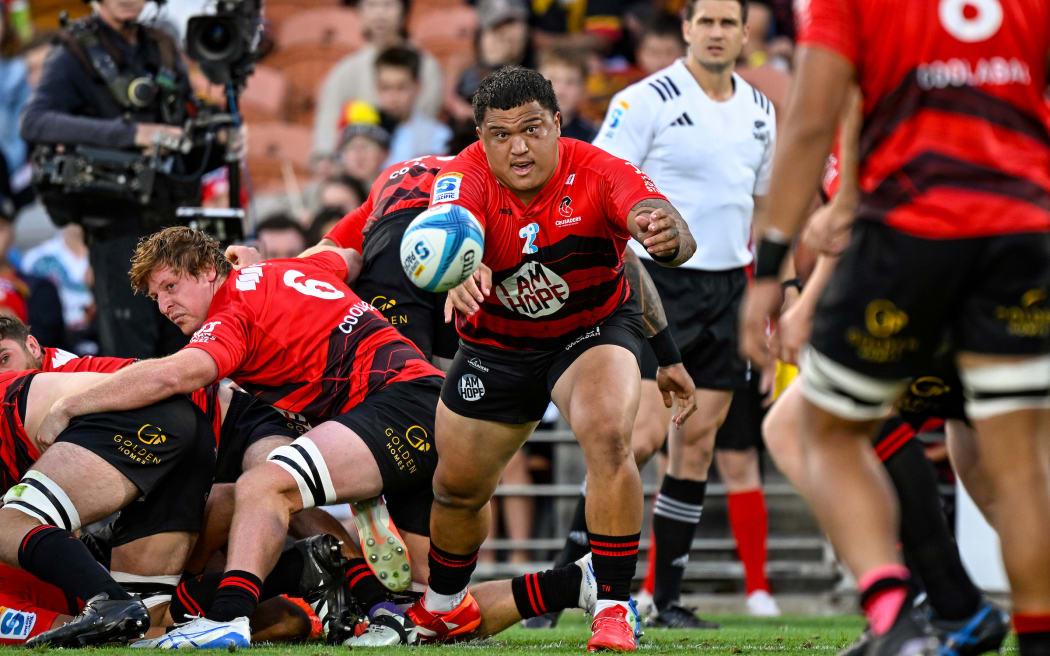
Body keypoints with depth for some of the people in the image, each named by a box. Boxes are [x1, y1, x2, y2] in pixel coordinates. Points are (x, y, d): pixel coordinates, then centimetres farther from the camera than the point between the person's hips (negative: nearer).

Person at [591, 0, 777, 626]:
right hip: (659, 280, -6)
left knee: (698, 440, 5)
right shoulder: (647, 100, -8)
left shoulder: (760, 111, 11)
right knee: (646, 429, -16)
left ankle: (667, 598, 10)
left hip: (727, 287, 6)